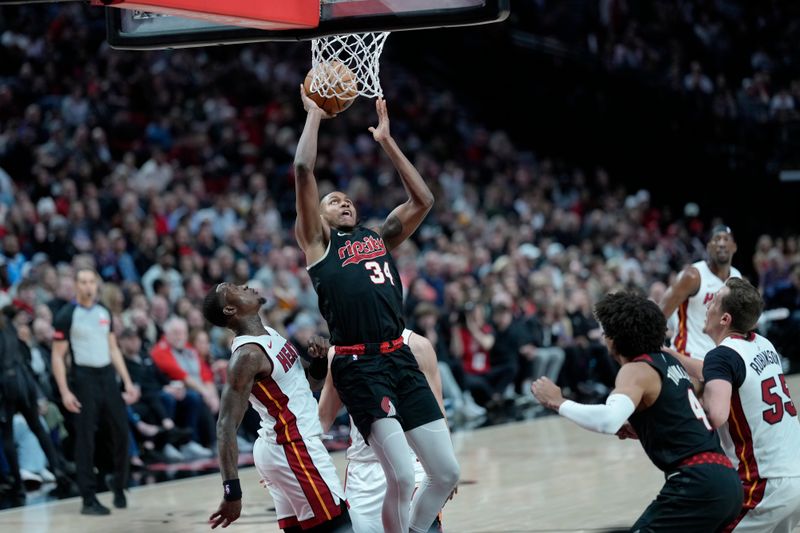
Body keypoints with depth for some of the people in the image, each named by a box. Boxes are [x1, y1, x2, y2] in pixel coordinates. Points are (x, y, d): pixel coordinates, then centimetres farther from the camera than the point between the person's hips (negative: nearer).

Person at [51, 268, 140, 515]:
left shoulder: (104, 312, 11)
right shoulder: (66, 315, -6)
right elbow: (58, 357, -6)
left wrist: (127, 382, 11)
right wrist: (65, 392, -14)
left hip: (107, 376, 5)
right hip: (83, 378, -5)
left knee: (121, 431, 4)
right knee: (85, 439, -3)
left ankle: (119, 488, 20)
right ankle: (89, 499, 1)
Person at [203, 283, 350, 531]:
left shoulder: (268, 334, 9)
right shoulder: (247, 354, -18)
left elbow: (313, 381, 21)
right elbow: (226, 426, -23)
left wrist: (319, 359, -2)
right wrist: (232, 491, -27)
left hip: (284, 446, 9)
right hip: (294, 448, -9)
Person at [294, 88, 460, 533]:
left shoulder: (380, 238, 24)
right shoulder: (318, 241, 10)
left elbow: (423, 199, 19)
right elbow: (303, 171, -1)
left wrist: (387, 141, 22)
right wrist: (314, 116, 10)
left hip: (401, 359, 6)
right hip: (359, 365, -6)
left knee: (447, 472, 3)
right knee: (402, 476, -16)